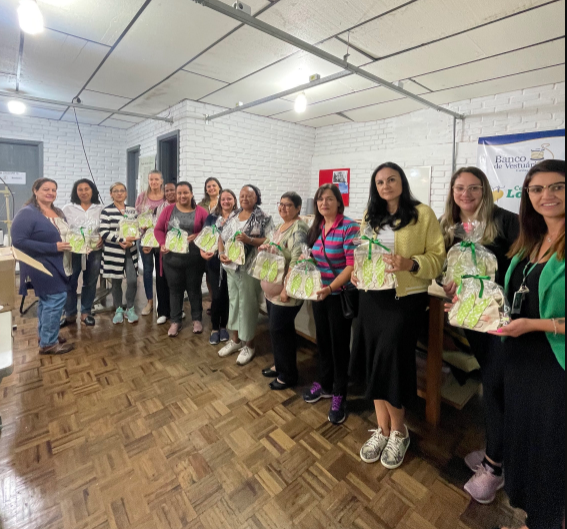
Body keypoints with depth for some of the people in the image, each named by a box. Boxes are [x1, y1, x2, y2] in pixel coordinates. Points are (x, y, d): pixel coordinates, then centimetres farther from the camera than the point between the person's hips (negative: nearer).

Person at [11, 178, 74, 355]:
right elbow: (18, 241, -22)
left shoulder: (58, 212, 10)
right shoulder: (27, 213, -15)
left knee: (47, 299, 17)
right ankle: (48, 343, 3)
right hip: (42, 265, -9)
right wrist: (53, 247, -25)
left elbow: (64, 235, 23)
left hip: (57, 264, 9)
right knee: (57, 298, -10)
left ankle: (45, 335, 31)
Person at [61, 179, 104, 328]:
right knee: (70, 282, 5)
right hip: (73, 251, 0)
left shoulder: (100, 209, 4)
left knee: (90, 282, 9)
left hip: (94, 251, 1)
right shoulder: (68, 208, 3)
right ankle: (70, 314, 21)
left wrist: (102, 238, -13)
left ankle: (86, 313, 23)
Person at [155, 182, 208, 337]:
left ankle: (197, 319, 26)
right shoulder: (168, 210, 6)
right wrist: (163, 244, -11)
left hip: (194, 259, -1)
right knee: (175, 290, 10)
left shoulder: (200, 212, 0)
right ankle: (175, 321, 23)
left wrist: (198, 236, -19)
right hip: (172, 258, 2)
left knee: (194, 289, 10)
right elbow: (158, 229, 6)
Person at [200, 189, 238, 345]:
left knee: (227, 295, 9)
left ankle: (223, 326, 27)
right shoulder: (211, 218, 7)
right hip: (214, 262, 1)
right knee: (217, 296, 2)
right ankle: (215, 328, 19)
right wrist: (202, 251, -15)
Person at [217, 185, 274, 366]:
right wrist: (221, 253, -5)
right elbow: (222, 238, 13)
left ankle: (249, 345, 18)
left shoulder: (264, 219, -7)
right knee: (234, 302, 16)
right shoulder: (233, 216, 12)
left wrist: (249, 240, -25)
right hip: (231, 267, 7)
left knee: (248, 305, 1)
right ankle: (235, 339, 33)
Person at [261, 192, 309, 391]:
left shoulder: (298, 228, -17)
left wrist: (287, 288, -25)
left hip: (286, 290, -9)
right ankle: (280, 365, 35)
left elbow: (297, 261, -24)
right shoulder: (280, 226, 13)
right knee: (278, 328, 18)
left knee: (279, 329, -1)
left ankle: (288, 375, 17)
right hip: (272, 288, 9)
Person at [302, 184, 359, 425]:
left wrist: (331, 287, -30)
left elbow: (352, 265, -20)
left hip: (340, 295, -6)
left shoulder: (349, 227, -15)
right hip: (319, 294, 6)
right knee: (323, 340, 18)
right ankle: (325, 384, 38)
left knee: (339, 344, 6)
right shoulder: (315, 229, 6)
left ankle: (339, 395, 23)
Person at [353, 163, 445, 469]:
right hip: (372, 297, 5)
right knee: (375, 361, 6)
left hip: (407, 298, -5)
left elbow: (438, 257, -5)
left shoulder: (423, 214, -2)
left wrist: (410, 264, -23)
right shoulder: (370, 216, 13)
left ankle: (398, 431, 21)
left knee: (390, 360, -6)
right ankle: (383, 428, 25)